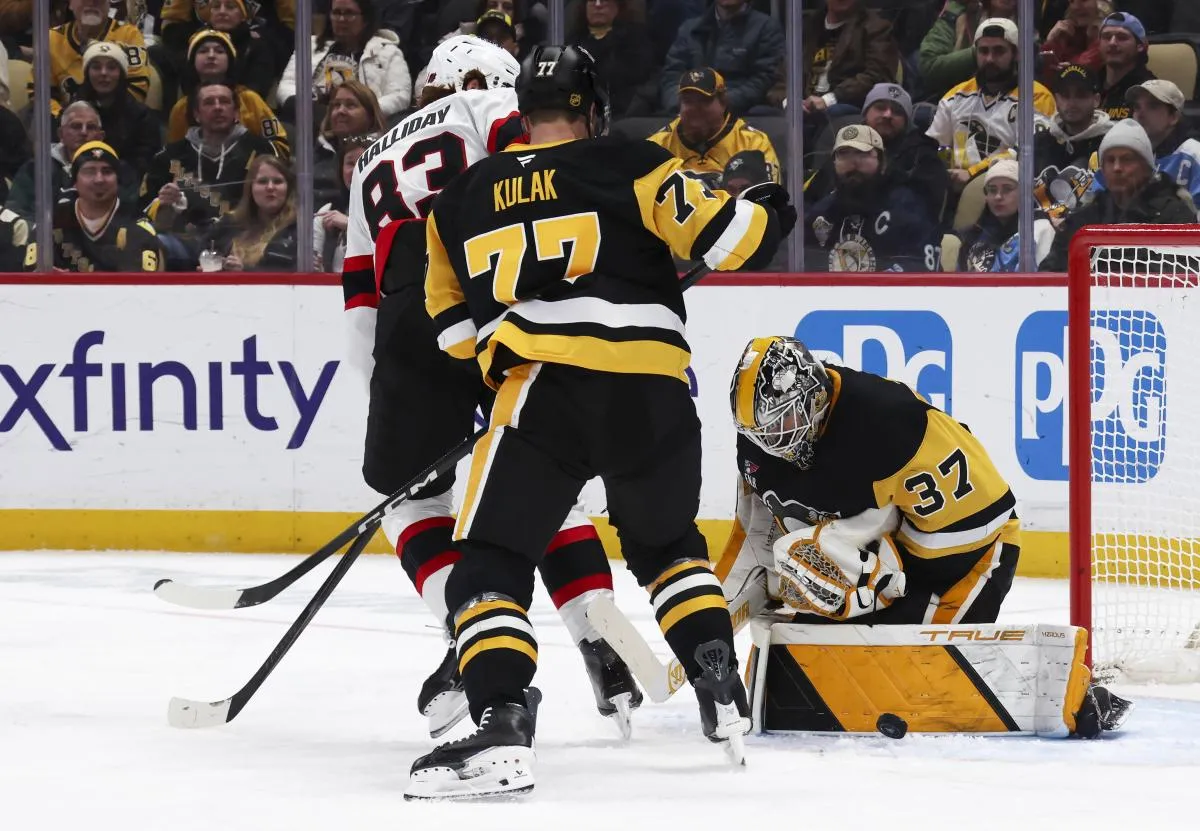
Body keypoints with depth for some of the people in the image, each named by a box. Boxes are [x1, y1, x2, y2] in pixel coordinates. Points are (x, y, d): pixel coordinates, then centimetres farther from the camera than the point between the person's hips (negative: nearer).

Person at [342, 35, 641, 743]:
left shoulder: (372, 164, 32)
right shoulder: (488, 109, 18)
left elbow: (364, 295, 29)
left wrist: (386, 381, 31)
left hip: (415, 332, 1)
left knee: (409, 492, 15)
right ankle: (603, 648, 4)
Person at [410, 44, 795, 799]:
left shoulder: (460, 202, 17)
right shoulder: (629, 167, 8)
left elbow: (453, 324, 23)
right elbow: (724, 234, 3)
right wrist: (769, 213, 24)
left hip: (544, 391, -1)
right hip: (654, 391, 2)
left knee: (491, 566, 1)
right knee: (668, 543, 28)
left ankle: (501, 733, -21)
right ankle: (724, 698, 20)